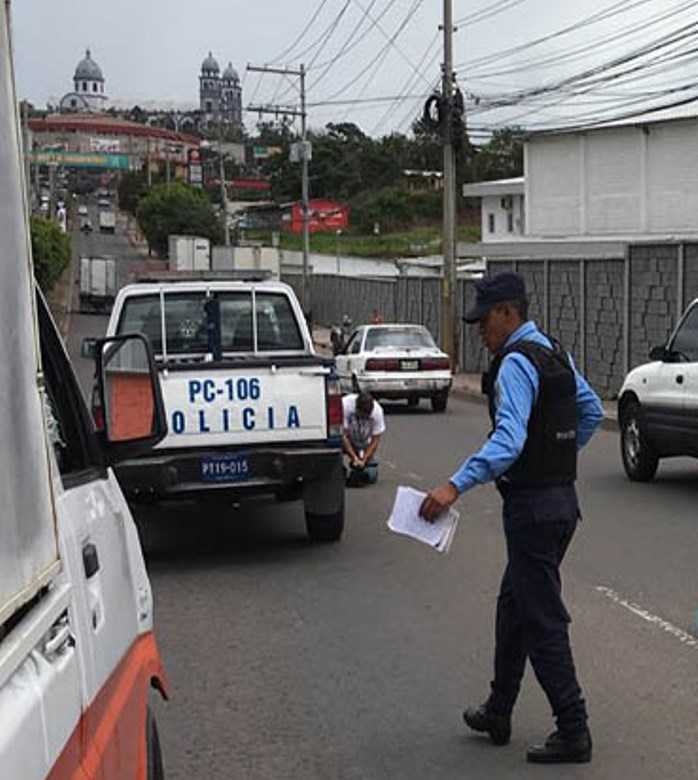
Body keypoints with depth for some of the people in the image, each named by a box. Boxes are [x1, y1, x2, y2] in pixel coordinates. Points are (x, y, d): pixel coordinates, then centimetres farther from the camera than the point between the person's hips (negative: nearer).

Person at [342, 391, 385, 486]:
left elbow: (375, 440, -16)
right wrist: (354, 458, -29)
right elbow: (343, 435, -27)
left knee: (371, 477, -13)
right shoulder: (345, 405, -32)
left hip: (365, 442, 1)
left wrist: (363, 460, -24)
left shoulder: (377, 411, -25)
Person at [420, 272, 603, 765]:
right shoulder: (556, 354, 11)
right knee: (514, 608, 19)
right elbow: (592, 411, 22)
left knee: (543, 622, -2)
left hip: (532, 508, -10)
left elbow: (508, 440, -31)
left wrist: (457, 486, -37)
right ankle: (498, 714, 29)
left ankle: (573, 733, 5)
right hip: (562, 497, 10)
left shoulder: (516, 363, -18)